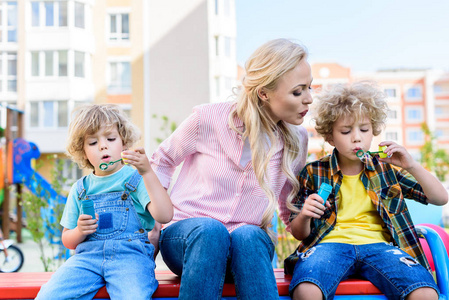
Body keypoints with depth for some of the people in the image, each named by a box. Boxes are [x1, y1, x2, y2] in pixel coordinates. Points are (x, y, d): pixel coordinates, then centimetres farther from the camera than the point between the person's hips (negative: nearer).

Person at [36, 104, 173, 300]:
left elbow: (164, 216, -10)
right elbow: (67, 241, 23)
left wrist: (147, 172, -18)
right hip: (87, 255, 3)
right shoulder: (80, 188, 18)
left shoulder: (136, 179, 8)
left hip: (130, 254, -3)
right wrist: (80, 231, -1)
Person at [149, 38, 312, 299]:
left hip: (249, 245, 2)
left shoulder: (297, 140, 0)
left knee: (248, 236, -35)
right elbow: (162, 161, 10)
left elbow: (289, 208, 18)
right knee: (209, 230, -38)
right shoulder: (207, 119, -10)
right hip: (186, 239, -1)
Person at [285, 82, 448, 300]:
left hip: (377, 245, 2)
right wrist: (304, 216, -13)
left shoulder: (385, 170, 16)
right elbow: (299, 233, 12)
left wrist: (411, 166, -2)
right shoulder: (313, 173, 11)